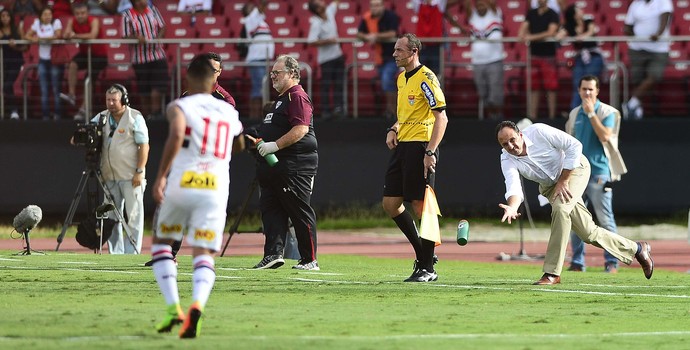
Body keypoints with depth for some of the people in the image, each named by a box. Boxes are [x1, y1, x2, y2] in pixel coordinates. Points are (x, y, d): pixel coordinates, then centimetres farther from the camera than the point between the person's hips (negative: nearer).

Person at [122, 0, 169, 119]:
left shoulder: (152, 10, 4)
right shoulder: (127, 16, -5)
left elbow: (162, 27, 11)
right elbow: (125, 37, -6)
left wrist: (159, 37, -9)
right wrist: (137, 38, -24)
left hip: (157, 54, 2)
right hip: (140, 58, -2)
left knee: (159, 85, -7)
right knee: (144, 88, 5)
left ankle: (156, 112, 0)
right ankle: (147, 114, 17)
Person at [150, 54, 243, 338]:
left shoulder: (180, 107, 3)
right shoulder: (229, 113, 16)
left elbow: (176, 135, -19)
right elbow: (239, 132, 41)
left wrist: (161, 176, -19)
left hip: (181, 185, -2)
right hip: (216, 190, 2)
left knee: (161, 243, 19)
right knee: (204, 255, -1)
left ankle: (173, 308, 4)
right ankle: (197, 305, -31)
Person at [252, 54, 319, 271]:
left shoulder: (298, 97, -12)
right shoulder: (282, 98, 22)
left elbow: (300, 129, -24)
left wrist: (275, 145, -25)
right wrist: (260, 142, 21)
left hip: (295, 166, -11)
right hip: (275, 167, 11)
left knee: (300, 212, -6)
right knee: (271, 210, 3)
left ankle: (310, 260, -1)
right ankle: (273, 253, 1)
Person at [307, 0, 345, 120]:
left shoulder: (329, 12, 1)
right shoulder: (316, 24, -19)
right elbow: (311, 42, -24)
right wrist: (328, 41, -25)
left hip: (337, 55, 7)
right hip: (326, 59, -7)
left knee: (338, 84, 6)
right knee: (326, 85, -5)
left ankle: (338, 107, 7)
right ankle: (325, 111, -2)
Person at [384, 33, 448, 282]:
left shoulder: (426, 78, -12)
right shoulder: (402, 79, 15)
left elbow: (441, 117, -16)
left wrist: (430, 151, -22)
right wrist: (394, 130, 11)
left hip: (420, 147, -9)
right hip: (402, 146, 9)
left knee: (421, 207, -6)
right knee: (390, 204, 7)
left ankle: (428, 268, 0)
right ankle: (422, 252, 19)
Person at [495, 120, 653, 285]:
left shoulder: (538, 132, -26)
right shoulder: (507, 159, -16)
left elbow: (574, 146, -22)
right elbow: (513, 187, -30)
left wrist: (563, 181, -21)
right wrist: (512, 208, -53)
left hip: (574, 168, -5)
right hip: (549, 185, 5)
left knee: (560, 208, -31)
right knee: (588, 233, 1)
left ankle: (552, 273, -27)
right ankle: (637, 249, 22)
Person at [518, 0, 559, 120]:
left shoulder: (552, 15, -2)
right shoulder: (531, 14, 13)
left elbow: (551, 32, -13)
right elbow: (523, 29, 8)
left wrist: (532, 37, -18)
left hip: (548, 55, -4)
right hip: (534, 55, 4)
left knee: (550, 88, -5)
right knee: (534, 88, 5)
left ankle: (552, 116, -3)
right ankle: (532, 116, 7)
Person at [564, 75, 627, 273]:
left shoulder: (607, 112, -3)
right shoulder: (575, 114, 13)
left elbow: (605, 136, -19)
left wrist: (591, 114, -17)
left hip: (599, 173, -6)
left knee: (605, 220, -7)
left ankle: (611, 262, -4)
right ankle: (577, 262, 11)